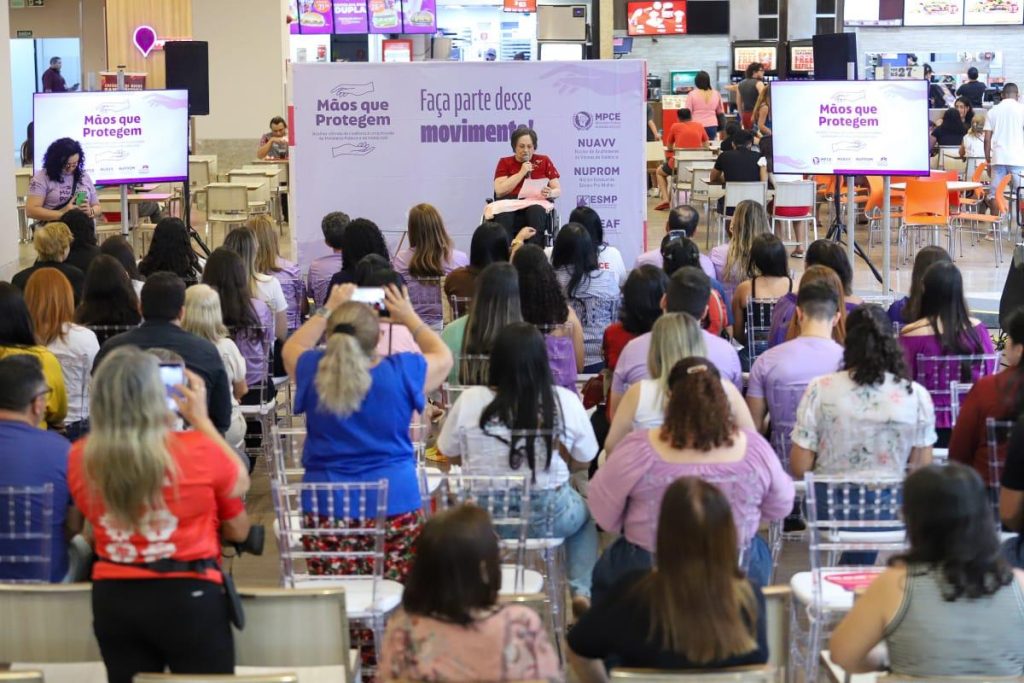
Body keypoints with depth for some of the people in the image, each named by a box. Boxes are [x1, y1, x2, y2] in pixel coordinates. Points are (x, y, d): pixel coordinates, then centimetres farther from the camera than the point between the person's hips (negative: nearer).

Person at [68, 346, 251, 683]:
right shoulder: (198, 450, -15)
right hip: (189, 598, -3)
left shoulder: (81, 458, -6)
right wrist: (201, 420, 13)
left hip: (113, 599, 3)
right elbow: (239, 483, 8)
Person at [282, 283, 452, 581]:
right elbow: (443, 357, 14)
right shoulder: (402, 372, -8)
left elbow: (291, 349, 21)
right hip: (396, 504, -1)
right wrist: (410, 318, 24)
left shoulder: (313, 373, -5)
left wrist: (327, 310, 27)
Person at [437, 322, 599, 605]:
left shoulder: (469, 401, -12)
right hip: (548, 517, -1)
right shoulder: (565, 401, -14)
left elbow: (450, 455, 3)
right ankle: (581, 590, 16)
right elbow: (582, 461, -1)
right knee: (586, 514, 33)